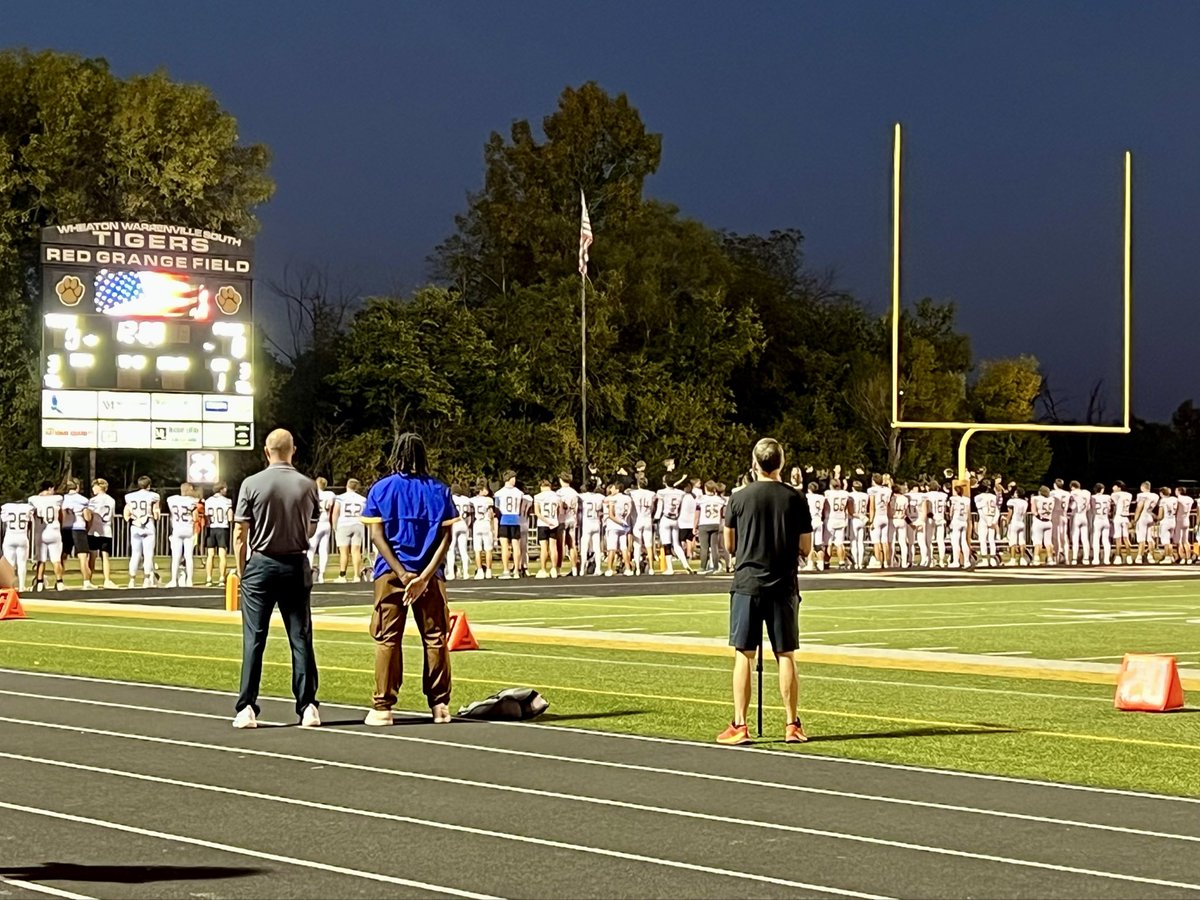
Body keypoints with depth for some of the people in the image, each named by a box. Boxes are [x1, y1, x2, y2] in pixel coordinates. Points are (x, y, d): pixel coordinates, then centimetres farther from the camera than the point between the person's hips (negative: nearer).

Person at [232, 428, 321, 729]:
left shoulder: (252, 484, -6)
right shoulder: (308, 485, 0)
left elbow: (239, 535, -5)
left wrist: (242, 572, 3)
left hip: (261, 565, -2)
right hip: (297, 566, 2)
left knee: (254, 639, 1)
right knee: (301, 639, 5)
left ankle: (246, 708, -2)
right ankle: (308, 706, 3)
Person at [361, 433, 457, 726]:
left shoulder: (381, 489, 2)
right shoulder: (439, 491, 4)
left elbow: (377, 535, -6)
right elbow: (446, 537, -4)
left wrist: (402, 573, -11)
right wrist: (425, 575, -11)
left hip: (391, 573, -1)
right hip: (430, 576, 1)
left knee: (387, 639, 3)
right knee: (435, 638, 8)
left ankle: (382, 707, 2)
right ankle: (440, 705, 9)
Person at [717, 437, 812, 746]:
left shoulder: (739, 498, -3)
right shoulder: (795, 499, -1)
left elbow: (729, 545, 5)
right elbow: (805, 548, 3)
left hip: (747, 584, -1)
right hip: (784, 586, 1)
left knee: (743, 655, 1)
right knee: (786, 656, 6)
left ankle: (739, 725, 0)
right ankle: (792, 725, 9)